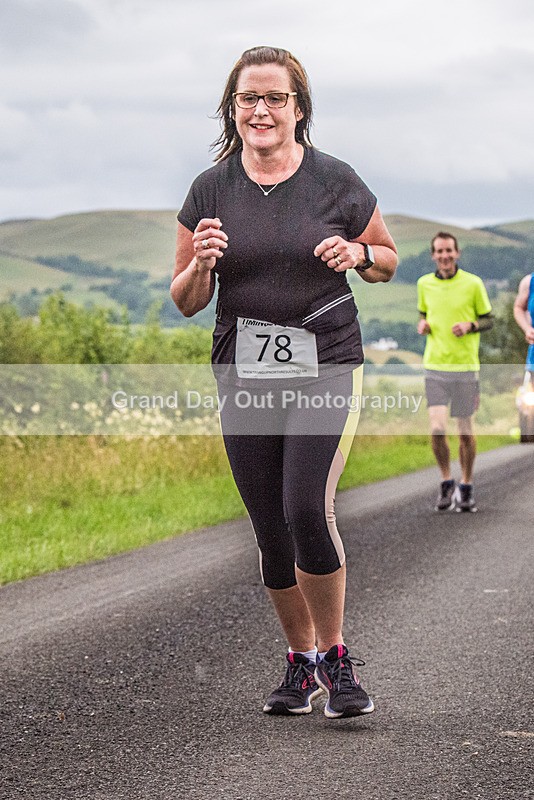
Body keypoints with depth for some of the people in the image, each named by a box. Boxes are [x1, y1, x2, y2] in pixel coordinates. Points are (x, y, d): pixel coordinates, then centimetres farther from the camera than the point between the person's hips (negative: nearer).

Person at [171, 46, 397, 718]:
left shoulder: (336, 182, -2)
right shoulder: (210, 191, 3)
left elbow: (388, 260, 13)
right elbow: (186, 302, 8)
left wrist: (357, 254, -9)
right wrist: (200, 264, -14)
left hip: (326, 366, -2)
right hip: (244, 376, 3)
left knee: (307, 511, -18)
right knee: (271, 533, 6)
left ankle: (336, 658, 2)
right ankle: (300, 661, 25)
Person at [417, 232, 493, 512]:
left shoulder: (473, 284, -3)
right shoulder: (424, 284, 6)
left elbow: (488, 320, 6)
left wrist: (470, 326, -14)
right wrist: (422, 325, -1)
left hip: (465, 366, -1)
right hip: (435, 367, 1)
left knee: (465, 431, 5)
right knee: (437, 429, -11)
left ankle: (466, 488, 22)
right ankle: (446, 483, 11)